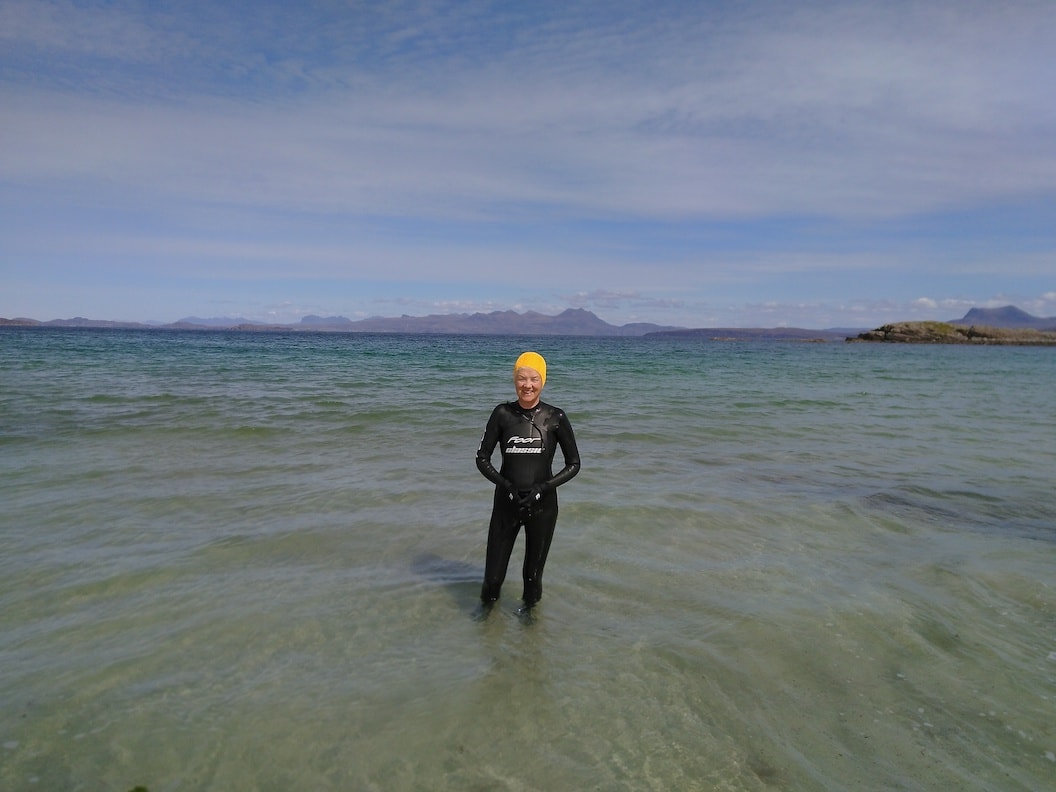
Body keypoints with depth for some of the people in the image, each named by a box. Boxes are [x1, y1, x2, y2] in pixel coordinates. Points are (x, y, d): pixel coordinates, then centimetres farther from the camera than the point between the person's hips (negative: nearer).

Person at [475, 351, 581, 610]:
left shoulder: (555, 418, -6)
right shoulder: (502, 414, -4)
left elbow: (574, 464, -1)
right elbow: (482, 458, 0)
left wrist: (543, 487, -14)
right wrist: (506, 485, -15)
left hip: (543, 505, -1)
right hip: (506, 503, 1)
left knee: (533, 574, 12)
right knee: (493, 576, 6)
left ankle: (529, 610, 42)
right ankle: (487, 604, 39)